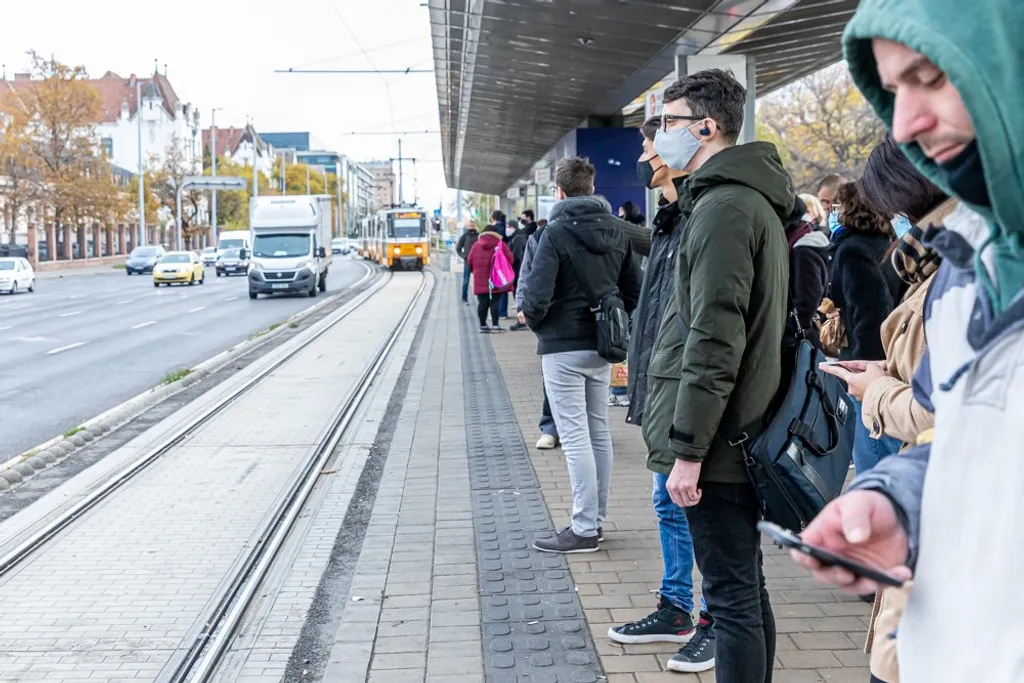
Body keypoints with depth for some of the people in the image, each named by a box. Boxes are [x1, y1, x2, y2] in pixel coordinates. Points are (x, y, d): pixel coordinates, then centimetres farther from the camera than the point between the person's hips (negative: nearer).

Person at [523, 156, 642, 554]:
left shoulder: (557, 232, -15)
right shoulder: (616, 230, 6)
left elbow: (538, 296, -21)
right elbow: (633, 289, 8)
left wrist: (531, 318, -1)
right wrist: (610, 320, 16)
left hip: (563, 347, -7)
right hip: (602, 346, 7)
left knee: (574, 436, -4)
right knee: (598, 431, 14)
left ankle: (584, 529, 0)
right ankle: (596, 519, 23)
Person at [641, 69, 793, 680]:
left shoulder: (723, 207, -16)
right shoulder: (754, 200, 17)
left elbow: (714, 343, -22)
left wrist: (688, 448, -19)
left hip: (716, 444, -10)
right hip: (743, 435, 10)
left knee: (733, 597, -3)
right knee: (746, 588, 18)